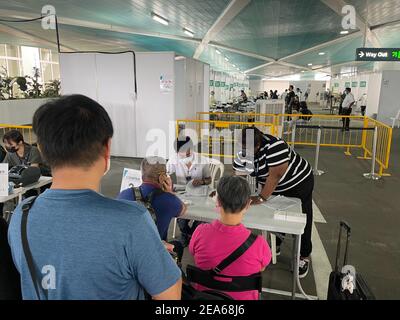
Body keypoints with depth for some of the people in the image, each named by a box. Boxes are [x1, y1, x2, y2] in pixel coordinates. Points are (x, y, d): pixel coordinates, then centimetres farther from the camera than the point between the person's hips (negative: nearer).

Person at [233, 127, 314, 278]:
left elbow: (275, 175, -36)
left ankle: (304, 257, 19)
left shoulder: (274, 145, -35)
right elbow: (239, 175, -11)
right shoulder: (242, 153, -12)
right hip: (274, 187, 6)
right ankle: (275, 246, 36)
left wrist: (261, 198, -32)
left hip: (299, 183, -6)